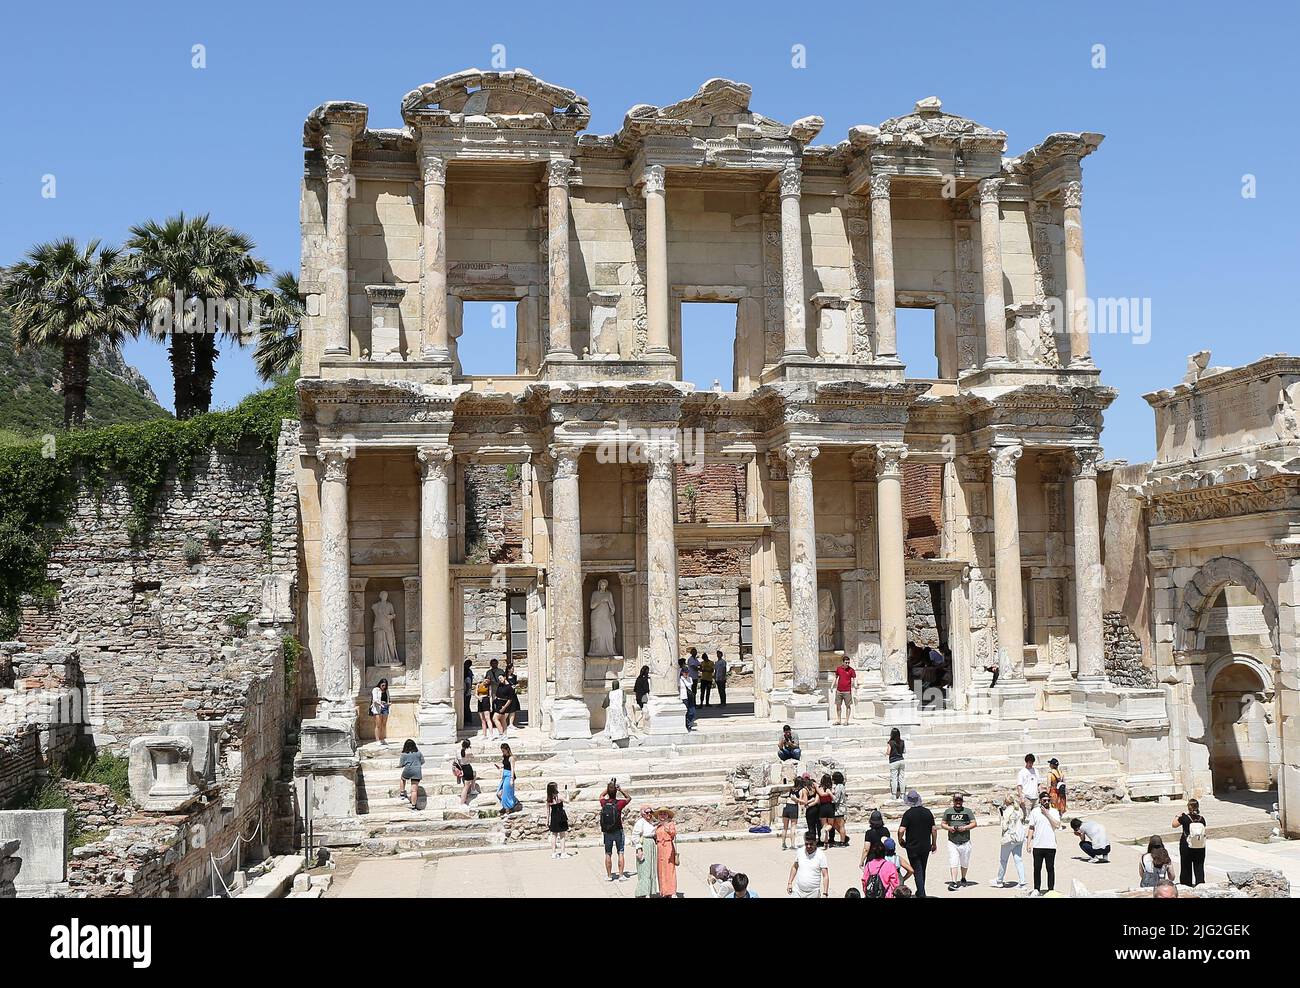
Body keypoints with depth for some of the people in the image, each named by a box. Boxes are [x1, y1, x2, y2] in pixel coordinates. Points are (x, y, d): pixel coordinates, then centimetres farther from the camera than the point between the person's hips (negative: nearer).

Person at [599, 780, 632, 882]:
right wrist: (620, 789, 0)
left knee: (608, 854, 9)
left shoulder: (604, 803, -6)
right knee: (620, 853, 5)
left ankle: (609, 875, 13)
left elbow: (601, 795, 19)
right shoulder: (619, 803, -13)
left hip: (606, 832, 2)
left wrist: (609, 787, 13)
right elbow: (629, 798, 7)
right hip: (618, 831, -2)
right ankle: (621, 875, 3)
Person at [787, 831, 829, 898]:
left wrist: (825, 894, -16)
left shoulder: (821, 855, -10)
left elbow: (825, 876, -10)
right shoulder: (799, 852, 0)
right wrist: (790, 883, 12)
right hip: (797, 890, 3)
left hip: (813, 893, -3)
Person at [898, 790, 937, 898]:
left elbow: (901, 830, -21)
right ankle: (920, 891, 31)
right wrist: (934, 844, 14)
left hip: (912, 847, -5)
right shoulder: (928, 812, -1)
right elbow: (934, 830, 3)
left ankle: (921, 894, -3)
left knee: (917, 870, 2)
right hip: (926, 846, 5)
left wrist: (900, 840, -2)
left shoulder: (908, 813, -15)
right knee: (922, 870, 19)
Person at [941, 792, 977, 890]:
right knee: (953, 863, -11)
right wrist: (949, 828, -8)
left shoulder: (968, 811, 4)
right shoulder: (948, 811, 9)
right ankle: (954, 882, -14)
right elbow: (943, 824, 13)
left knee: (964, 863, 12)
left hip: (965, 842, 0)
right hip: (952, 842, 0)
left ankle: (963, 879, 33)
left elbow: (974, 823, 1)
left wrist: (964, 828, -15)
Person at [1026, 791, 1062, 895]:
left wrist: (1047, 814, -12)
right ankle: (1036, 889, 15)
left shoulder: (1054, 812, 5)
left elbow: (1057, 824, -10)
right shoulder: (1035, 811, 4)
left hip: (1051, 845, 0)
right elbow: (1031, 828, 5)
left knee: (1050, 868, 5)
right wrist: (1029, 842, 0)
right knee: (1037, 868, 5)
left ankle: (1051, 889, 14)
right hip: (1037, 846, 0)